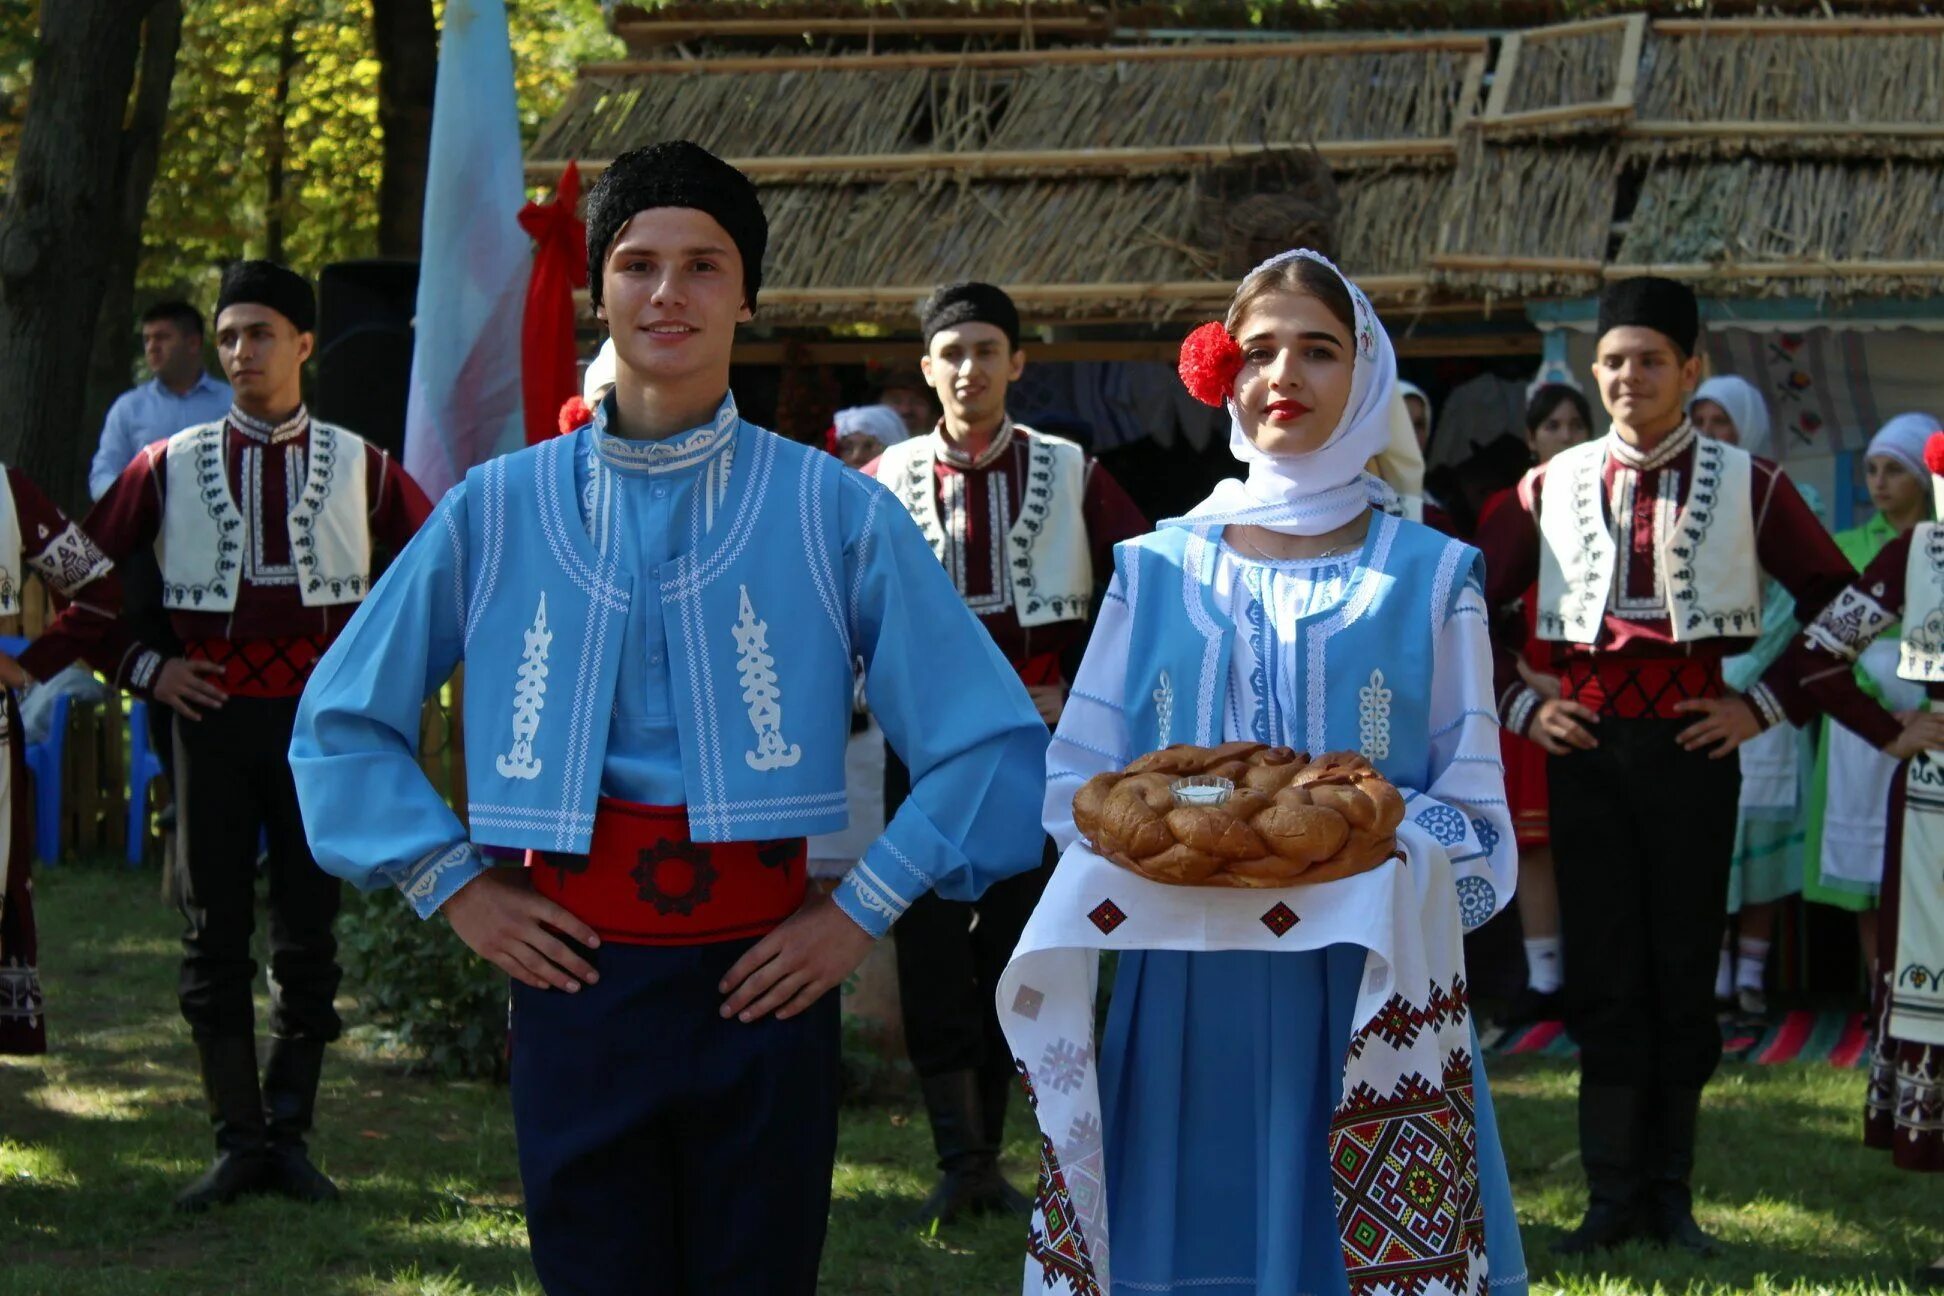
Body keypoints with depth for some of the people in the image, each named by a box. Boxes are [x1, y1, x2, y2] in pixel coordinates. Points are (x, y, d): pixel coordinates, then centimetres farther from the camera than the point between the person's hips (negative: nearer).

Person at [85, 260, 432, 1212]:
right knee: (215, 931, 0)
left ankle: (290, 1134, 13)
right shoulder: (170, 465, 4)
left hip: (323, 713, 0)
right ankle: (237, 1141, 7)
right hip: (211, 708, 0)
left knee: (308, 933, 4)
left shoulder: (358, 464, 4)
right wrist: (143, 667, 0)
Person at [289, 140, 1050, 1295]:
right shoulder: (500, 509, 5)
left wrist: (864, 910, -2)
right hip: (576, 971, 1)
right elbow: (343, 722, 12)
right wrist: (455, 887, 4)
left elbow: (991, 741, 1)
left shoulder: (834, 511, 0)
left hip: (761, 977, -1)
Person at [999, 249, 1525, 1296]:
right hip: (1186, 1000, 1)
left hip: (1367, 1000, -1)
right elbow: (1077, 786, 9)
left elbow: (1478, 825, 3)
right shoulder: (1159, 569, 10)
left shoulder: (1431, 578, 6)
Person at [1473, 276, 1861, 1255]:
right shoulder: (1553, 487, 6)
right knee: (1603, 972, 3)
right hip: (1585, 743, 1)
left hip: (1691, 743, -1)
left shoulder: (1745, 484, 1)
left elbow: (1839, 601, 5)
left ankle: (1670, 1193, 14)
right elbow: (1471, 603, 14)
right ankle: (1611, 1194, 9)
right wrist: (1518, 705, 4)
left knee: (1684, 968, 4)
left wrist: (1765, 704, -2)